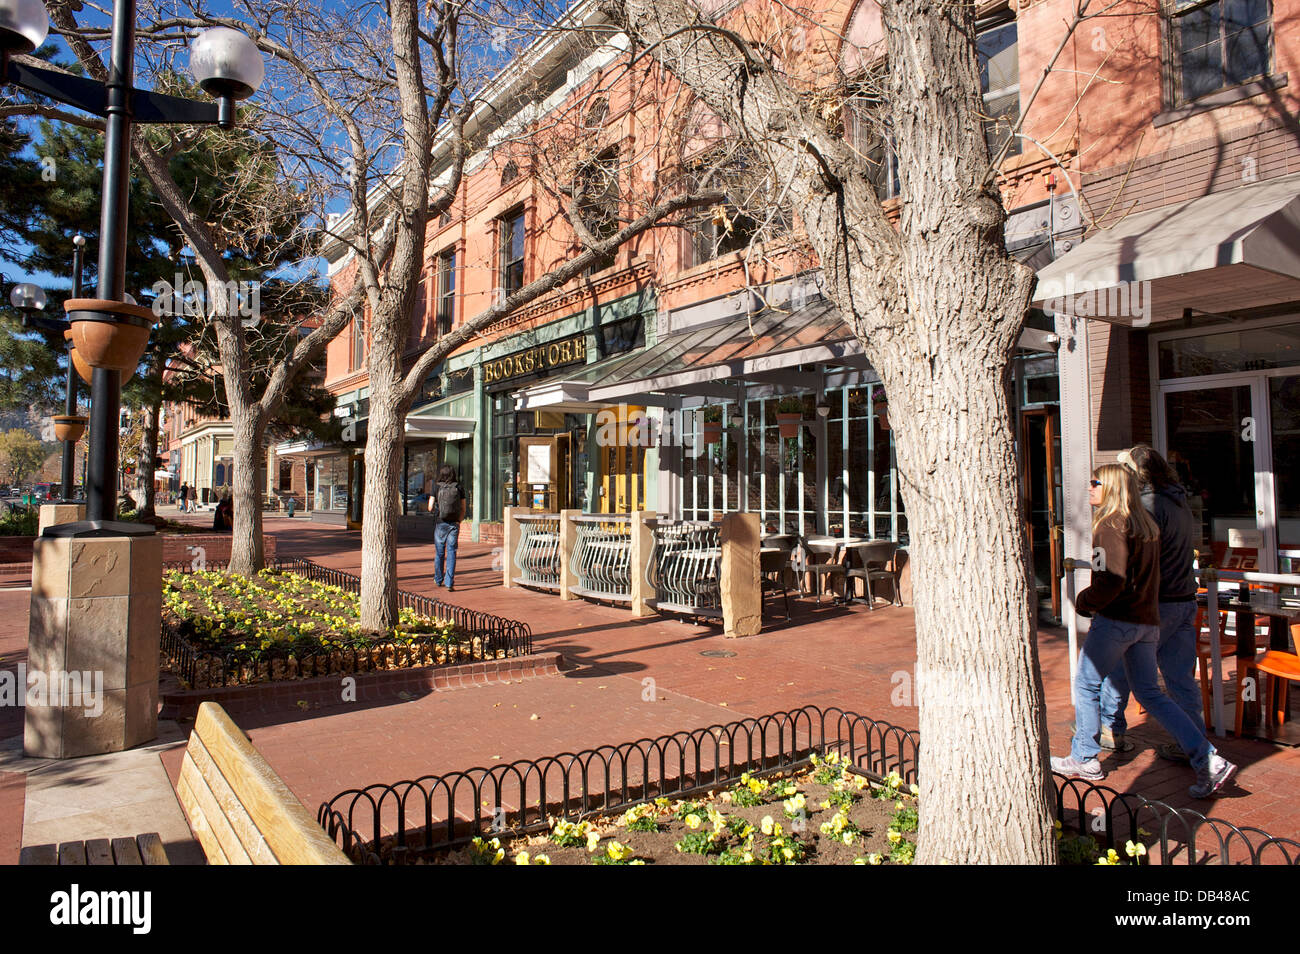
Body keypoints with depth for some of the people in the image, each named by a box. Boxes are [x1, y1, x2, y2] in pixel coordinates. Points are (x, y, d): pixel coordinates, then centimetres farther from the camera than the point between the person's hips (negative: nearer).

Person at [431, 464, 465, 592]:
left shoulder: (436, 487, -5)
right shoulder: (459, 488, -2)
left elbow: (430, 507, -4)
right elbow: (463, 509, 1)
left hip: (440, 524, 0)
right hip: (454, 524, 0)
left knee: (439, 553, 15)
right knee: (451, 553, 2)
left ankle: (438, 580, 31)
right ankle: (449, 583, -6)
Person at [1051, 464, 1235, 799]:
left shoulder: (1111, 524, -13)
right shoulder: (1145, 523, 13)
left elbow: (1112, 580, -22)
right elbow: (1145, 575, 19)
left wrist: (1083, 602, -7)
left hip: (1115, 620, -8)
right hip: (1147, 620, 8)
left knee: (1086, 685, 6)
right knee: (1150, 693, 13)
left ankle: (1084, 759, 15)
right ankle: (1208, 761, 8)